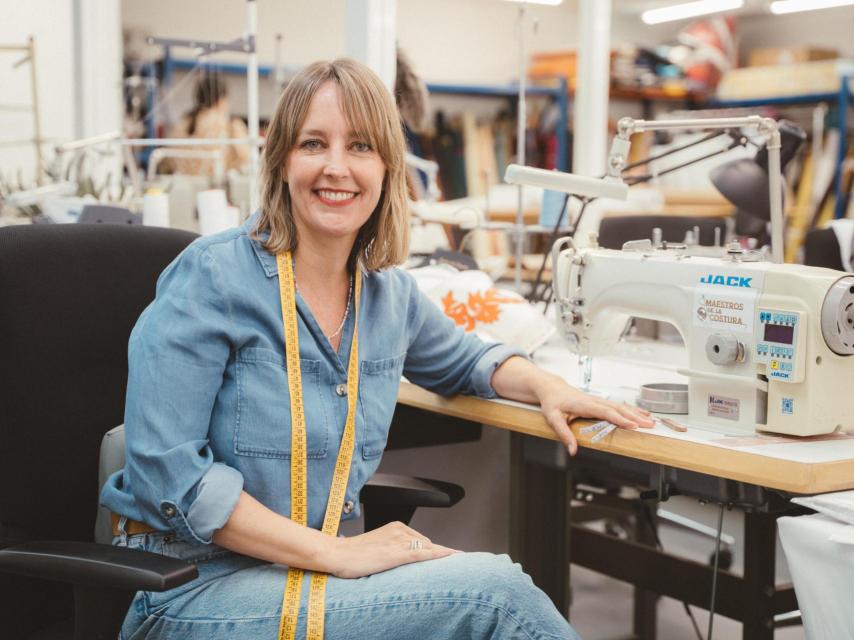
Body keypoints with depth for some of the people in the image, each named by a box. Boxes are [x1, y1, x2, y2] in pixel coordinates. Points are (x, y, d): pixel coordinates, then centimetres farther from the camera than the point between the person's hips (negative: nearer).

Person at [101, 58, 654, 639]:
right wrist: (335, 553, -23)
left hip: (316, 565, 6)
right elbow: (167, 470, -19)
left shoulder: (391, 293, 6)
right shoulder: (212, 277, -13)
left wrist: (544, 385, 5)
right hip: (195, 587, -6)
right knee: (491, 592, -20)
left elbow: (461, 360, 27)